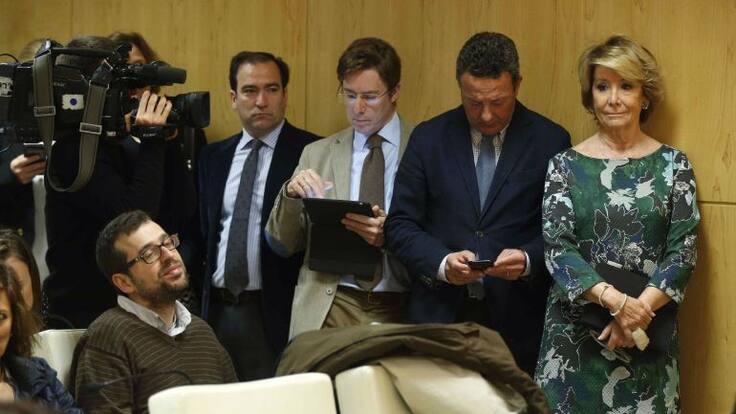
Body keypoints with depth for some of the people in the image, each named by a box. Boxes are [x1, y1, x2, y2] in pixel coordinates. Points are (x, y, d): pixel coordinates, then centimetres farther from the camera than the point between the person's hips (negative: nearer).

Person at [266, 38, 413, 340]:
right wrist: (291, 194, -8)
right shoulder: (317, 154, 12)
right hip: (327, 312, 2)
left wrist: (390, 235, -18)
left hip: (399, 313, -2)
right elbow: (282, 244, 11)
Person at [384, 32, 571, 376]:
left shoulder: (550, 141, 2)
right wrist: (441, 263, -13)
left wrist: (529, 260, -17)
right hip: (440, 316, 1)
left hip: (518, 322, -1)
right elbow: (400, 225, 5)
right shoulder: (428, 138, 6)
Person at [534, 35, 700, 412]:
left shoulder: (672, 165, 3)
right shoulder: (565, 165, 2)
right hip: (575, 334, 0)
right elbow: (556, 246, -7)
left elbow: (684, 250, -2)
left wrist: (641, 308, -17)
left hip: (649, 332, 0)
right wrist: (615, 299, -21)